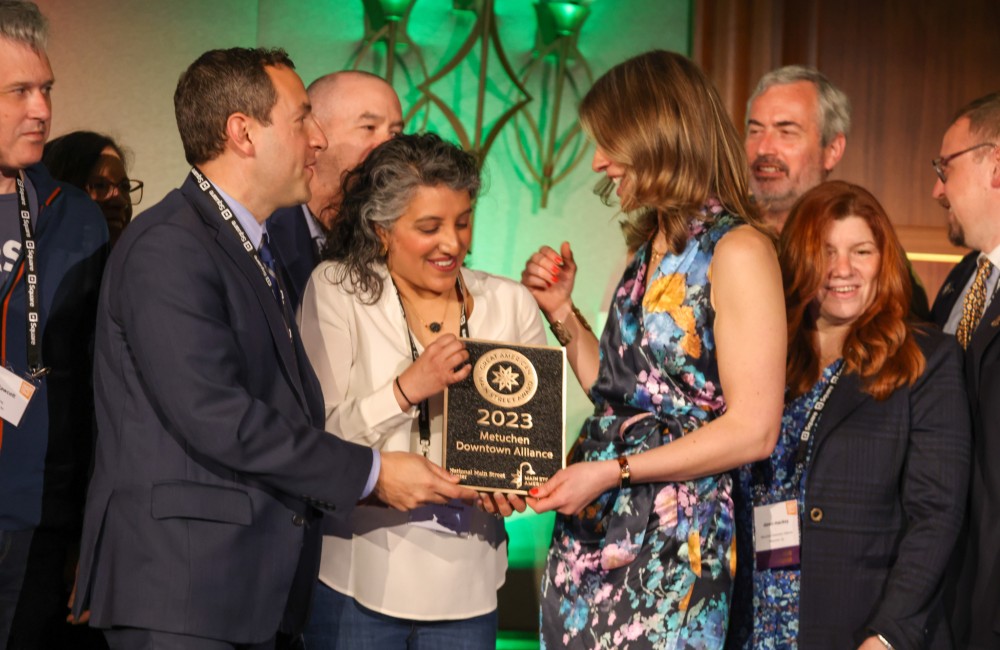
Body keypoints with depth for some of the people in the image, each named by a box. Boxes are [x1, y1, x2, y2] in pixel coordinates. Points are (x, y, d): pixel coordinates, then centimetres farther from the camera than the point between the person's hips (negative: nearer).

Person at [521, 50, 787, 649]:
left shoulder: (738, 250, -12)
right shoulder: (651, 248, 14)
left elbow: (753, 430, -17)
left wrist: (612, 470, -18)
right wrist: (563, 312, 8)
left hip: (673, 540, -7)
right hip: (594, 530, 8)